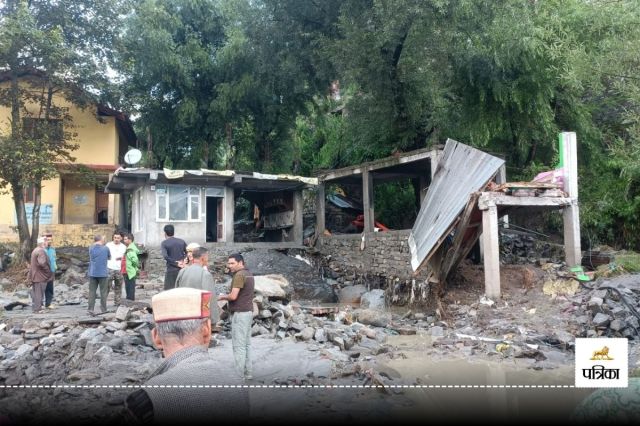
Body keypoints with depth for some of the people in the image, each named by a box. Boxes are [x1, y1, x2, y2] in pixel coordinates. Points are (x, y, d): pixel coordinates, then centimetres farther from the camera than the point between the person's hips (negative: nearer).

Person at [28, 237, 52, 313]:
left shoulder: (35, 250, 15)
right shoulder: (41, 251, -18)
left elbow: (31, 263, 22)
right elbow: (42, 263, -29)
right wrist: (48, 271, -15)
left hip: (34, 275, 10)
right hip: (40, 276, -10)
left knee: (35, 292, 15)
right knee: (39, 293, -4)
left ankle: (35, 308, 23)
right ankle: (37, 309, 0)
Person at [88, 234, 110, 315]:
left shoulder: (91, 248, 3)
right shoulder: (105, 248, -5)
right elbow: (109, 257, 10)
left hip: (93, 273, 3)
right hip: (103, 273, -2)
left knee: (92, 291, 6)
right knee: (103, 292, 4)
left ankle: (91, 309, 0)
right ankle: (103, 310, 6)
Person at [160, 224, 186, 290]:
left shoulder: (164, 243, -2)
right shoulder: (182, 242, 10)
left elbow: (165, 256, -16)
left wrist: (176, 263, -12)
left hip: (171, 271, -4)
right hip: (182, 270, 4)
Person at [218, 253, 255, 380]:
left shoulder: (239, 275, -15)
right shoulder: (248, 274, 14)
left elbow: (233, 296, -21)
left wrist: (222, 297, -2)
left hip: (240, 313, -10)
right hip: (248, 311, 10)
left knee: (238, 345, -5)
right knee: (246, 343, 13)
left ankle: (239, 374, -2)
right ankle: (247, 372, 19)